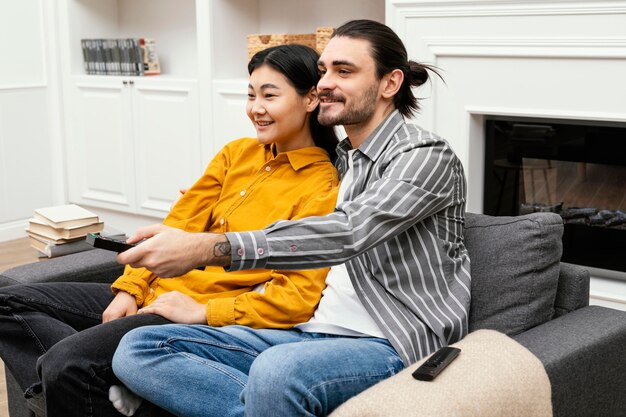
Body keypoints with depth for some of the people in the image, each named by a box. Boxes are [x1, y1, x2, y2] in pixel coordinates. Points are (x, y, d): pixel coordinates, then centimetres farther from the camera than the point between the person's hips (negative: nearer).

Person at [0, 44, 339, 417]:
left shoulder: (323, 189, -9)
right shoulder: (236, 153, 12)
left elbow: (300, 297, -16)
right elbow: (179, 225, 11)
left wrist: (201, 311, -18)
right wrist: (130, 288, -1)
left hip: (211, 315, -8)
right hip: (157, 292, 9)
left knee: (68, 361, -28)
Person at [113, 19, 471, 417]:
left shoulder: (428, 156, -7)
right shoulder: (342, 160, 19)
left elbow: (346, 234, -23)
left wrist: (207, 247, -30)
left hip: (391, 344, -8)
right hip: (315, 331, 8)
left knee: (277, 371, -42)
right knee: (137, 350, -7)